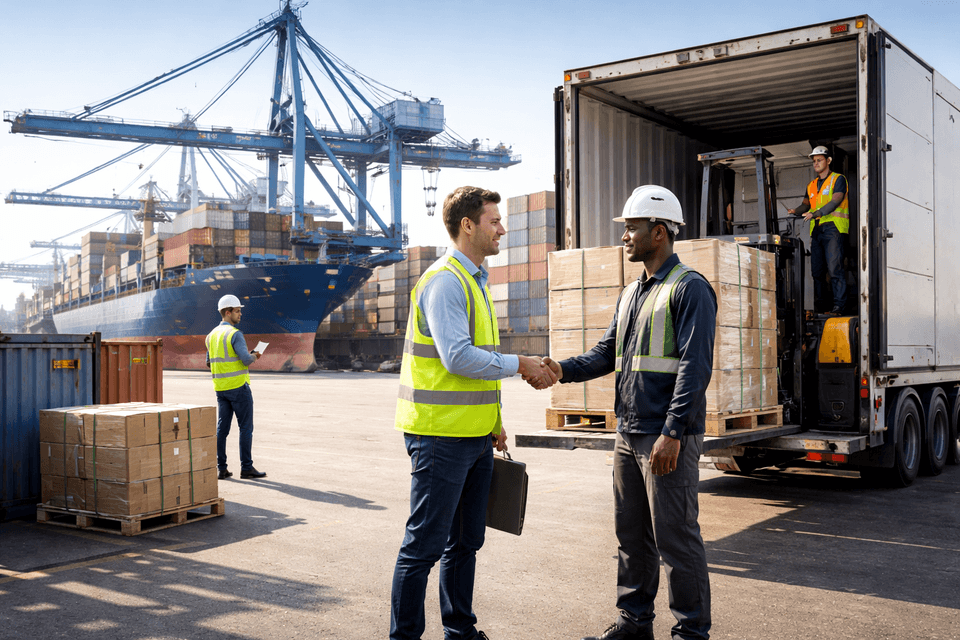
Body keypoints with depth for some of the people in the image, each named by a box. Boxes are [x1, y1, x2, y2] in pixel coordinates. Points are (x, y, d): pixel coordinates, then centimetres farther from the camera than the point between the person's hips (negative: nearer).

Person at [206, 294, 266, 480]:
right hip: (238, 386, -7)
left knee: (222, 428, 8)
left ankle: (221, 469, 8)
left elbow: (209, 363, 18)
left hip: (220, 388, 7)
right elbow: (246, 360, -22)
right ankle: (246, 468, 2)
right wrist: (253, 356, -1)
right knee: (246, 427, 0)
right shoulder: (235, 334, -15)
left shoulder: (211, 336, 11)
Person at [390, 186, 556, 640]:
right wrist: (521, 365, -14)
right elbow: (457, 357, -23)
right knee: (424, 545, -2)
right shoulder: (444, 281, -14)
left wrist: (493, 421, 20)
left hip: (474, 436, 10)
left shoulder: (474, 280, 17)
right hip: (441, 435, -10)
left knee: (465, 542, 17)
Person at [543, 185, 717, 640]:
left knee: (675, 537, -1)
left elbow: (695, 367, -16)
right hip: (628, 434, 9)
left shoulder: (689, 288, -10)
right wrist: (563, 370, -2)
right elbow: (607, 353, 16)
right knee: (631, 534, 15)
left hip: (668, 437, -8)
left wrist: (672, 433, -22)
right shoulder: (631, 293, 17)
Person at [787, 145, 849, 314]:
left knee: (834, 268, -13)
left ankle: (838, 305, -13)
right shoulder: (812, 185, 21)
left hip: (833, 228, -7)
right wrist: (796, 211, 0)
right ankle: (821, 304, 11)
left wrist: (815, 213, -26)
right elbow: (806, 204, 23)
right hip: (816, 229, 7)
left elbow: (835, 202, -13)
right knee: (816, 269, 4)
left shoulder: (838, 179, 1)